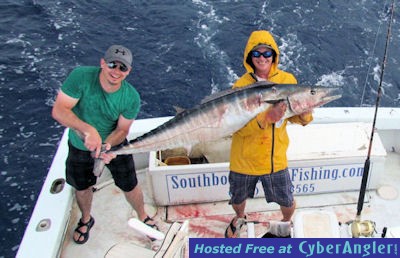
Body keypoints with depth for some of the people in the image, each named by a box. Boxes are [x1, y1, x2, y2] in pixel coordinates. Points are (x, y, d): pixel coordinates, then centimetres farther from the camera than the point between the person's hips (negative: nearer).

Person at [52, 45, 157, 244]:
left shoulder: (131, 98, -25)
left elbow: (122, 130, -16)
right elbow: (58, 110, -33)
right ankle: (86, 220, 51)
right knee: (82, 187, 19)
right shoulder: (81, 76, -29)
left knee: (130, 186, 8)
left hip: (114, 144, 0)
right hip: (79, 145, 1)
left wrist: (107, 145, -37)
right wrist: (88, 130, -47)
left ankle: (142, 217, 40)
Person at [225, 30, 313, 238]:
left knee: (287, 202, 12)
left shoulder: (287, 80, -5)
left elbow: (295, 116, 0)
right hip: (244, 158, -1)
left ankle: (287, 222, 50)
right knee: (237, 199, 20)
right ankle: (240, 218, 57)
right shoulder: (241, 85, -12)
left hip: (275, 158, 1)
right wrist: (266, 117, -35)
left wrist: (304, 115, -23)